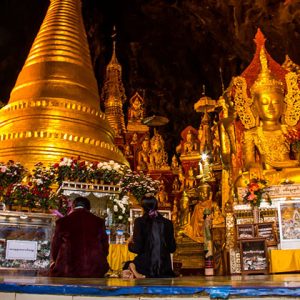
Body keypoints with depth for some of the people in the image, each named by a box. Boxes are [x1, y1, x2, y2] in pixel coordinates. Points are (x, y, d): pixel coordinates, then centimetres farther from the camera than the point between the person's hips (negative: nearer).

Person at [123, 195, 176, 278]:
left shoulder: (140, 221, -7)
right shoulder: (167, 223, 1)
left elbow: (137, 248, -10)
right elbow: (172, 248, 6)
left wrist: (130, 244, 11)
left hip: (145, 266, -2)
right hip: (164, 267, 3)